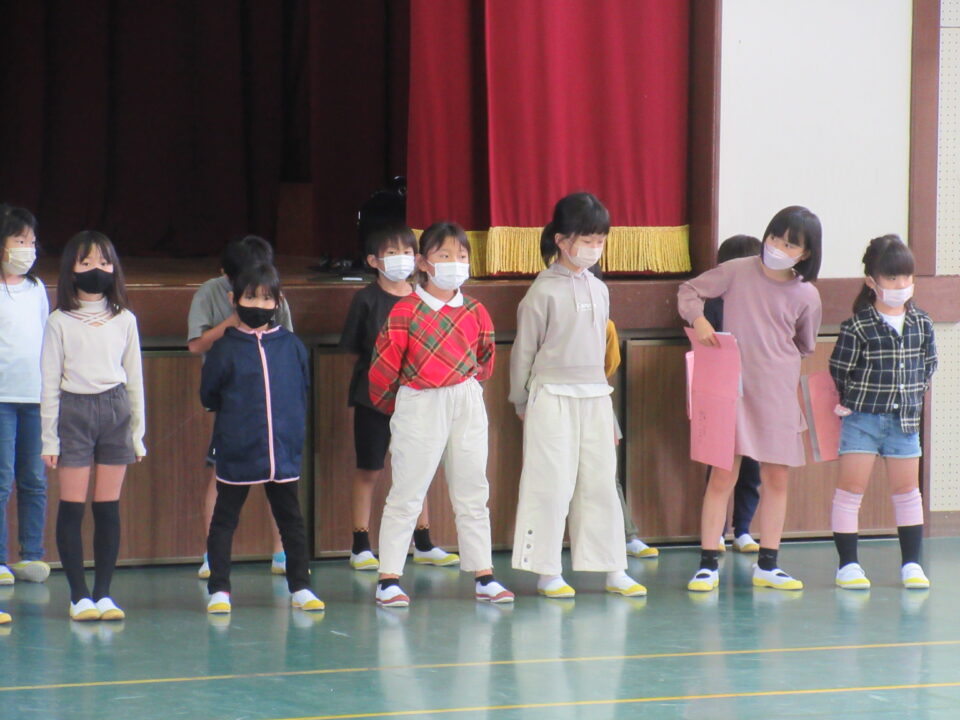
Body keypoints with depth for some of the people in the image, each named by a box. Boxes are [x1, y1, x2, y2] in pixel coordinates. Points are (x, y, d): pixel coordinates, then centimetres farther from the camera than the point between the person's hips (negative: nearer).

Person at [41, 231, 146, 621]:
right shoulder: (60, 322, 1)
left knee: (109, 508, 2)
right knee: (72, 507, -3)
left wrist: (138, 432, 11)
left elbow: (134, 379, 13)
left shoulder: (124, 320, 8)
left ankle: (103, 593, 7)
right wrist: (49, 438, -3)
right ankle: (79, 595, 2)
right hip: (73, 410, -2)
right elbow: (49, 383, 1)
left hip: (116, 411, 2)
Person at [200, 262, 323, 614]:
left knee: (291, 520, 9)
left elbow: (303, 391, 14)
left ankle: (300, 587, 17)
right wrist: (236, 417, 7)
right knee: (224, 520, 4)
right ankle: (219, 589, 9)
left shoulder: (292, 346, 3)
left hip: (283, 451, 2)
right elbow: (208, 396, 3)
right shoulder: (225, 349, -5)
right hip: (236, 454, -2)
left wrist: (294, 426, 9)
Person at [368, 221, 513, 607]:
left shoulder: (475, 312, 3)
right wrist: (393, 406, 7)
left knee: (473, 495, 9)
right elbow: (383, 367, -4)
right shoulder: (405, 312, -10)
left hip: (467, 405, 4)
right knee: (406, 495, -1)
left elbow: (485, 359, 18)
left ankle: (483, 576, 15)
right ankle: (388, 579, 2)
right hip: (419, 406, -4)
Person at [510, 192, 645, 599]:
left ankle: (613, 570, 11)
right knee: (552, 484, -4)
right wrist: (520, 401, 1)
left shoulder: (599, 290, 11)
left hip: (595, 397, 6)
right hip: (553, 397, -6)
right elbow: (524, 349, -2)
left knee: (601, 482, 7)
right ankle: (547, 572, 3)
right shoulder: (544, 291, -7)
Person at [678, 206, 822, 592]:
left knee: (776, 478, 7)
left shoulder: (806, 296, 2)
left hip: (779, 394, 3)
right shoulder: (737, 272, -4)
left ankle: (767, 566, 16)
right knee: (723, 475, -5)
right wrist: (697, 318, -13)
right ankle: (708, 564, 0)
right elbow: (690, 291, 3)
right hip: (732, 387, -3)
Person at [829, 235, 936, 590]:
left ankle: (911, 564, 17)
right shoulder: (857, 327, -12)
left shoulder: (921, 324, 2)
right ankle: (848, 564, 3)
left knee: (907, 489, 9)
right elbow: (839, 370, -8)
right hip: (862, 418, -4)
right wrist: (853, 402, -3)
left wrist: (914, 397, 7)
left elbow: (928, 363, 13)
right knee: (851, 488, -3)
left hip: (904, 419, 4)